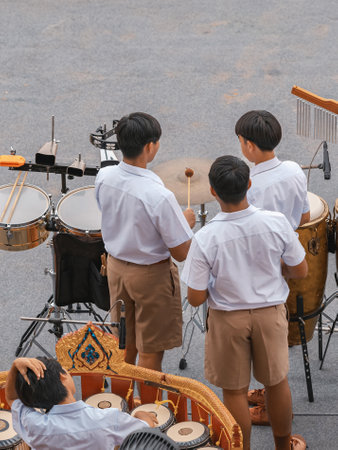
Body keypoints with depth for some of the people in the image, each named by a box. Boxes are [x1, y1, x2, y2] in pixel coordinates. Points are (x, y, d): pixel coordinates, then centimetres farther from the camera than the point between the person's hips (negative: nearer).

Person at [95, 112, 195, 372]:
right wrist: (187, 223, -3)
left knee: (125, 344, 26)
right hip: (151, 276, -7)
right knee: (151, 351, 12)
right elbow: (181, 253, -23)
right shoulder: (159, 197, -32)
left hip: (116, 266, 7)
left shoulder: (104, 177, -12)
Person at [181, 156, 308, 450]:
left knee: (235, 391, 16)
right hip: (271, 313, 2)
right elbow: (301, 271, -6)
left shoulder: (205, 239, -24)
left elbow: (196, 299, -17)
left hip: (228, 319, -2)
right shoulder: (277, 223, -19)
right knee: (277, 382, 22)